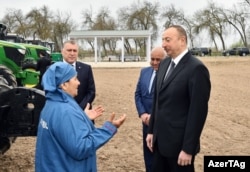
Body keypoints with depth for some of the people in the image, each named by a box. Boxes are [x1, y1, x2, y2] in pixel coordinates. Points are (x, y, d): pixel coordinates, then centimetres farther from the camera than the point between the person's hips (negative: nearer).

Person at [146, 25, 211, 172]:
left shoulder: (196, 68, -17)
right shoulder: (164, 64, 8)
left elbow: (198, 111, -19)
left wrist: (188, 148, -18)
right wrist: (151, 131, 13)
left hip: (179, 143, -7)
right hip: (160, 140, 7)